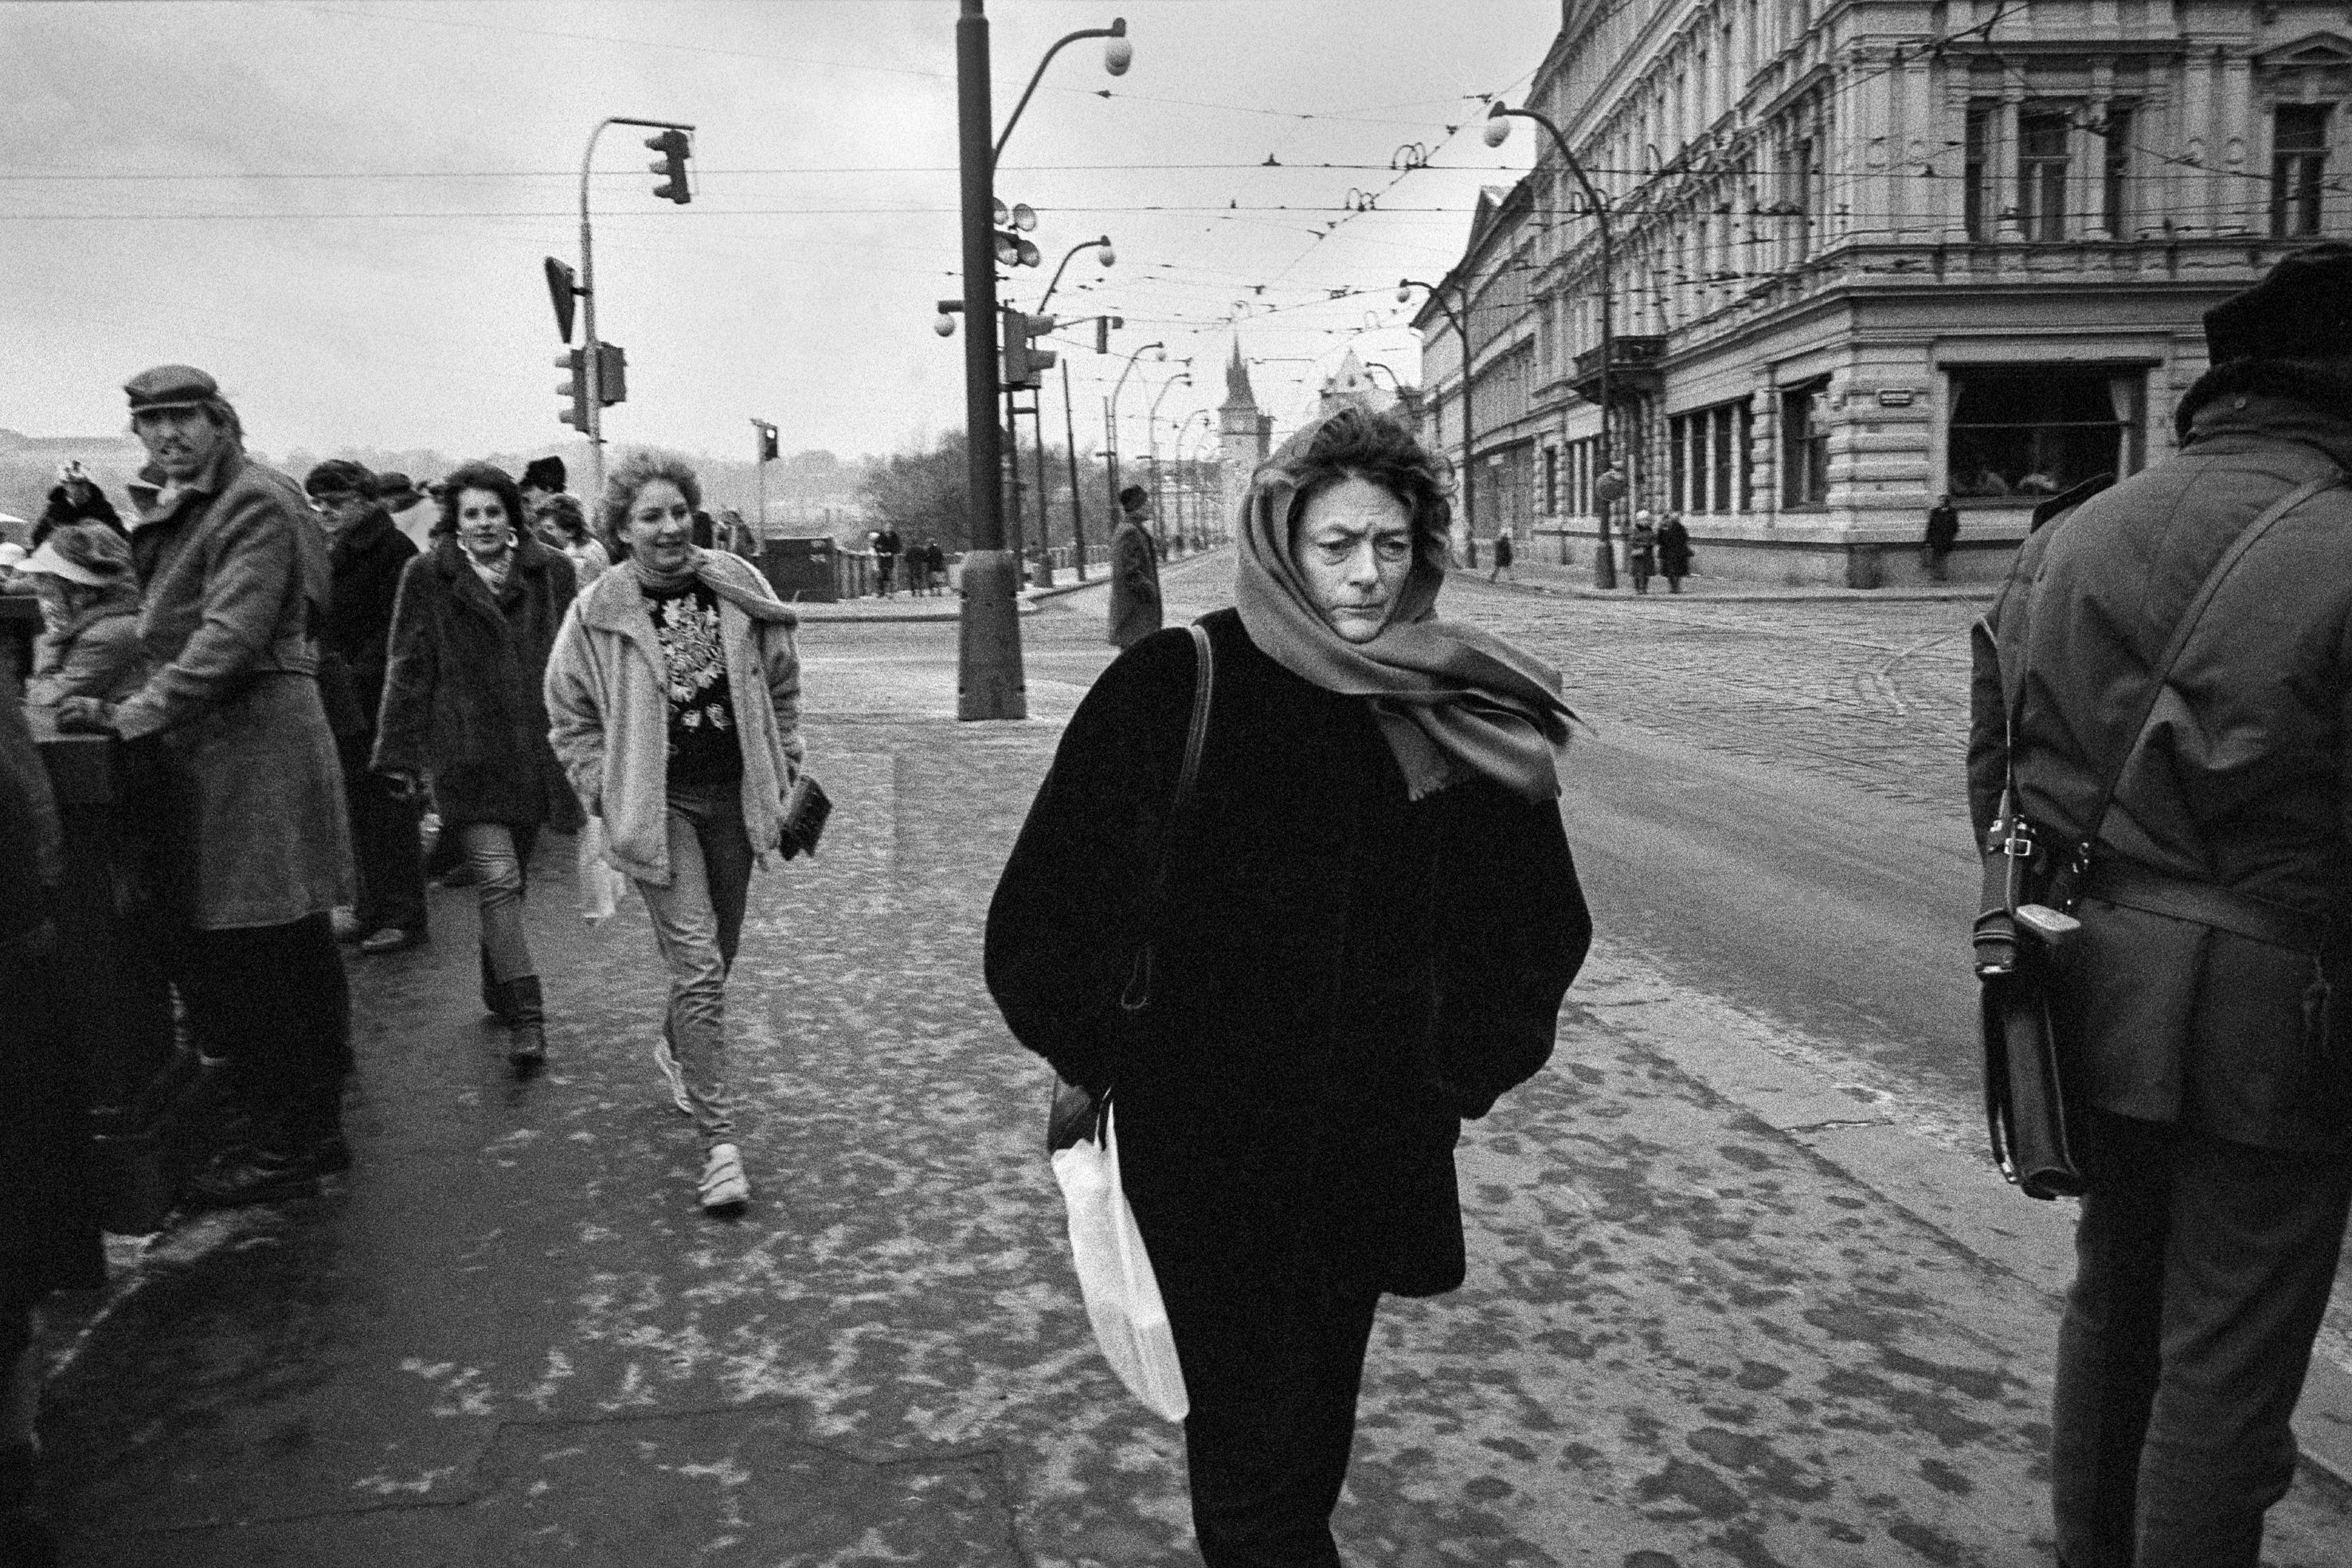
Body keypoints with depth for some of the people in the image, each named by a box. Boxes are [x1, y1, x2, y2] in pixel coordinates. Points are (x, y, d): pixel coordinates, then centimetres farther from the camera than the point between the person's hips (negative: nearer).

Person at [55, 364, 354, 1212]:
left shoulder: (257, 503, -10)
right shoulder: (184, 510, 20)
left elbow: (233, 632, -19)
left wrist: (140, 713, -21)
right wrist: (136, 705, 11)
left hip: (248, 749, -9)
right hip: (211, 747, 9)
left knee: (238, 957, -6)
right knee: (291, 954, 14)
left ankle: (286, 1146, 4)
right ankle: (312, 1132, 23)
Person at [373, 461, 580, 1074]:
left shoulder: (550, 572, 7)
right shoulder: (428, 578, 1)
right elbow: (408, 671, 3)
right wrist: (400, 755, 0)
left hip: (536, 749, 3)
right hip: (465, 752, -3)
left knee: (511, 879, 14)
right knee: (498, 881, -11)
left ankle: (498, 989, 33)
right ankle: (526, 1017, -10)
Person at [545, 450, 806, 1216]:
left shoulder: (738, 587, 0)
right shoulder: (597, 614, -7)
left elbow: (781, 685, 11)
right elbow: (571, 719, 3)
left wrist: (782, 772, 7)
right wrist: (610, 798, -4)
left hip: (734, 795, 4)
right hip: (656, 804, -4)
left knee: (718, 952, 17)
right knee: (697, 963, -13)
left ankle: (677, 1050, 49)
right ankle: (719, 1140, -8)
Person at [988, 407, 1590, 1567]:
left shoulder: (1456, 715, 0)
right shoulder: (1174, 686, -11)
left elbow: (1538, 927, 12)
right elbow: (1039, 919, -7)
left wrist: (1466, 1069, 6)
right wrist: (1113, 1060, -7)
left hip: (1376, 1154, 4)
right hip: (1203, 1153, -4)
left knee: (1316, 1419, 19)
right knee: (1255, 1436, 0)